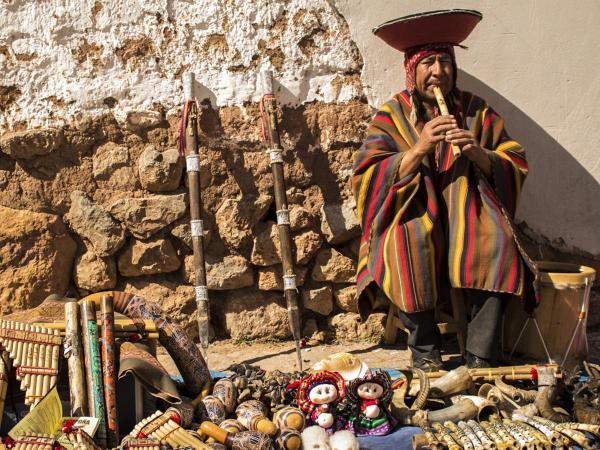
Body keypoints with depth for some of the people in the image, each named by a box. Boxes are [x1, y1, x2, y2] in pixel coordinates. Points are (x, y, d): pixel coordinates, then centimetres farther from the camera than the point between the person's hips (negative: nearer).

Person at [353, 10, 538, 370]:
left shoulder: (476, 110, 8)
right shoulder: (391, 116, 3)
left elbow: (515, 165, 6)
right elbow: (367, 179, -7)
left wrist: (479, 154, -15)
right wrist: (418, 149, -19)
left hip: (468, 214, 2)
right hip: (412, 216, -1)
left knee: (495, 244, -30)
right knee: (407, 243, -35)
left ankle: (481, 357, -19)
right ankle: (425, 347, -15)